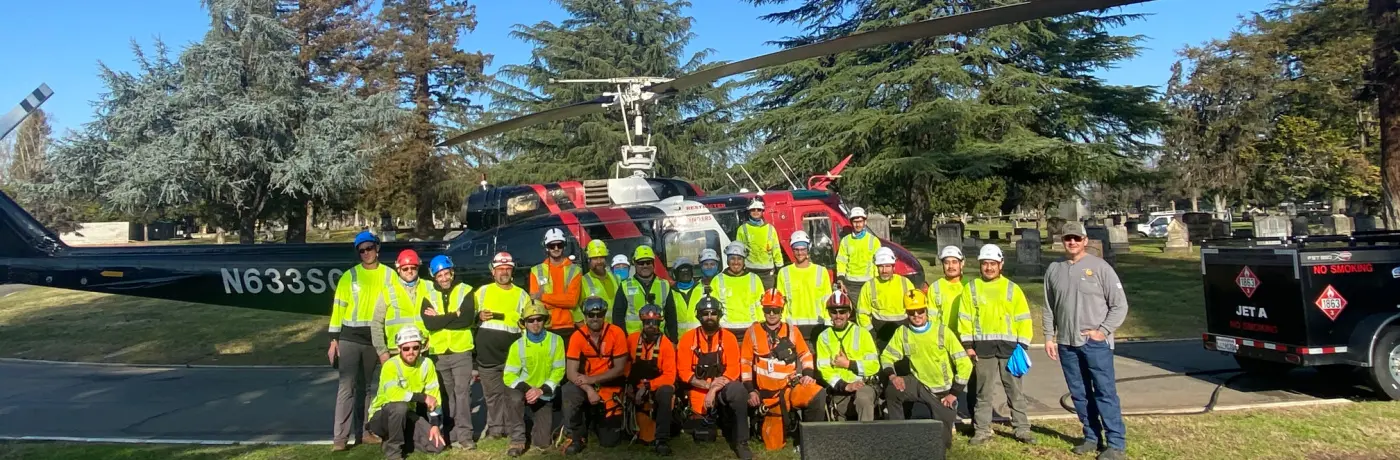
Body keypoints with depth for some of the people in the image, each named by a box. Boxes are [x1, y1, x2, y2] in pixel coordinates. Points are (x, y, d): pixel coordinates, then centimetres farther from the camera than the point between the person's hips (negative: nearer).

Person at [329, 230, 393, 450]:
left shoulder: (389, 275, 4)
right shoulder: (349, 275, 1)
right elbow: (338, 307, 0)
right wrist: (334, 339, -5)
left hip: (376, 338, 2)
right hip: (350, 337, -2)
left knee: (370, 387, 12)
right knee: (346, 386, -7)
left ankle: (368, 431, 20)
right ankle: (340, 437, -6)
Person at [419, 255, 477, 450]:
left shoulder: (465, 291, -1)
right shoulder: (429, 295, 4)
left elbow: (468, 318, -16)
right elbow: (429, 324, -11)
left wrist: (440, 318, -12)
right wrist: (455, 315, -14)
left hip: (461, 350, -2)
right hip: (439, 352, 2)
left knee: (462, 392, -4)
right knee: (446, 394, 11)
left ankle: (464, 434, -1)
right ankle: (449, 433, 19)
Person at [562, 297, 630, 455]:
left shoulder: (617, 333, -15)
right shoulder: (577, 336, -12)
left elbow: (619, 369, -14)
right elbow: (571, 372, -16)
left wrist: (592, 379, -23)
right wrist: (589, 389, -32)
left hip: (610, 387, -1)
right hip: (586, 385, 1)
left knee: (609, 441, -2)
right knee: (569, 391, -35)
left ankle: (601, 419, 35)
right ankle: (577, 437, -12)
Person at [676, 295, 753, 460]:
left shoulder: (728, 337, -1)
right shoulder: (688, 338, -1)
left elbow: (733, 370, -8)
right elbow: (683, 372, -5)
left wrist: (714, 390, -22)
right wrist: (708, 385, -18)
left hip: (723, 387, 0)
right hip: (700, 389, 0)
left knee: (738, 389, -36)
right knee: (703, 436, -13)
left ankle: (740, 442, -24)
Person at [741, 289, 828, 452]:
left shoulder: (792, 331, 7)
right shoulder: (753, 332, 2)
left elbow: (805, 355, 14)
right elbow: (745, 363, 4)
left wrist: (808, 374, -5)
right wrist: (750, 390, -2)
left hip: (793, 387, 1)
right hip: (769, 394, -1)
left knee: (818, 395, -32)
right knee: (773, 445, -2)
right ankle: (767, 423, 33)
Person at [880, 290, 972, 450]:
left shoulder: (943, 332, -15)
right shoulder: (902, 332, -7)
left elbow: (965, 364, -12)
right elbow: (887, 356, 1)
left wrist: (954, 393, -13)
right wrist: (892, 376, -21)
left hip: (943, 391, -2)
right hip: (919, 384, 2)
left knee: (943, 441, -5)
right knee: (892, 391, -28)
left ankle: (947, 419, 30)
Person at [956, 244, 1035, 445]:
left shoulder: (1012, 289, 7)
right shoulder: (971, 288, 7)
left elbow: (1023, 319, 6)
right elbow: (965, 318, 4)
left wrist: (1022, 345, -1)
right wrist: (968, 345, -2)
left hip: (1008, 346, 0)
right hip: (983, 346, 0)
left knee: (1015, 390, 4)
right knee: (983, 391, 6)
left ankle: (1022, 430, 12)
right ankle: (982, 430, 13)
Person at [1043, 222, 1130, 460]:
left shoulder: (1100, 267, -5)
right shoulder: (1054, 270, 7)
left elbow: (1120, 304, -3)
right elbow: (1049, 307, 14)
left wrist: (1103, 331, -10)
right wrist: (1049, 336, 10)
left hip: (1096, 342, -4)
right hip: (1067, 344, 5)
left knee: (1105, 392, -5)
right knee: (1079, 393, 11)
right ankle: (1092, 437, 22)